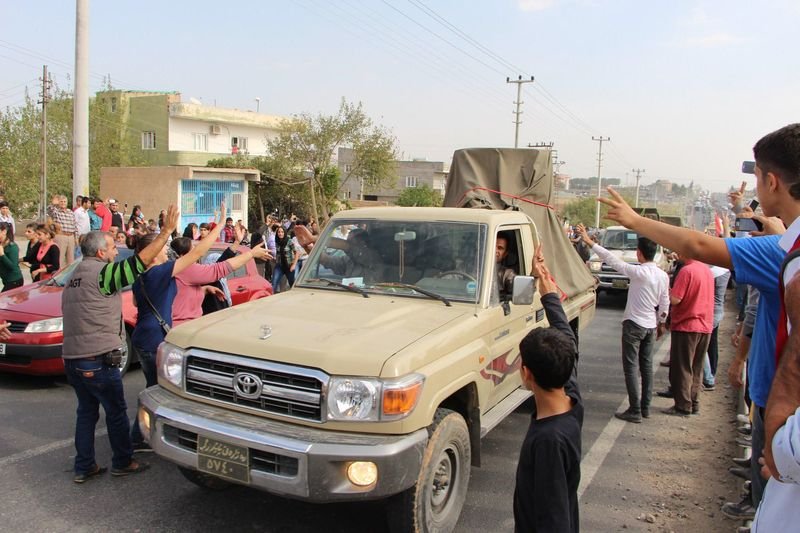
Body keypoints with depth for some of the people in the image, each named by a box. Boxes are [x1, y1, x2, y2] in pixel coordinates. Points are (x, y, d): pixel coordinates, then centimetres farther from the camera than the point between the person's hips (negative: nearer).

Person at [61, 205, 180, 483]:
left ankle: (84, 467, 21)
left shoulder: (75, 276, 16)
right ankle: (122, 462, 18)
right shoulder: (101, 272, -14)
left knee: (86, 411, 17)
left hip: (72, 357, 9)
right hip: (98, 360, -9)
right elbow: (141, 261, -22)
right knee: (116, 411, 6)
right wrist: (167, 230, -20)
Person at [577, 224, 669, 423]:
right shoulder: (663, 276, 2)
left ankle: (635, 411, -1)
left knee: (631, 367, -2)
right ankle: (646, 407, 22)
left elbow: (612, 260, -20)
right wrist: (661, 323, 24)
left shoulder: (639, 272, -20)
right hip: (651, 326, 7)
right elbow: (664, 303, 10)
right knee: (646, 366, 15)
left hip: (634, 324, -7)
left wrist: (589, 242, -17)